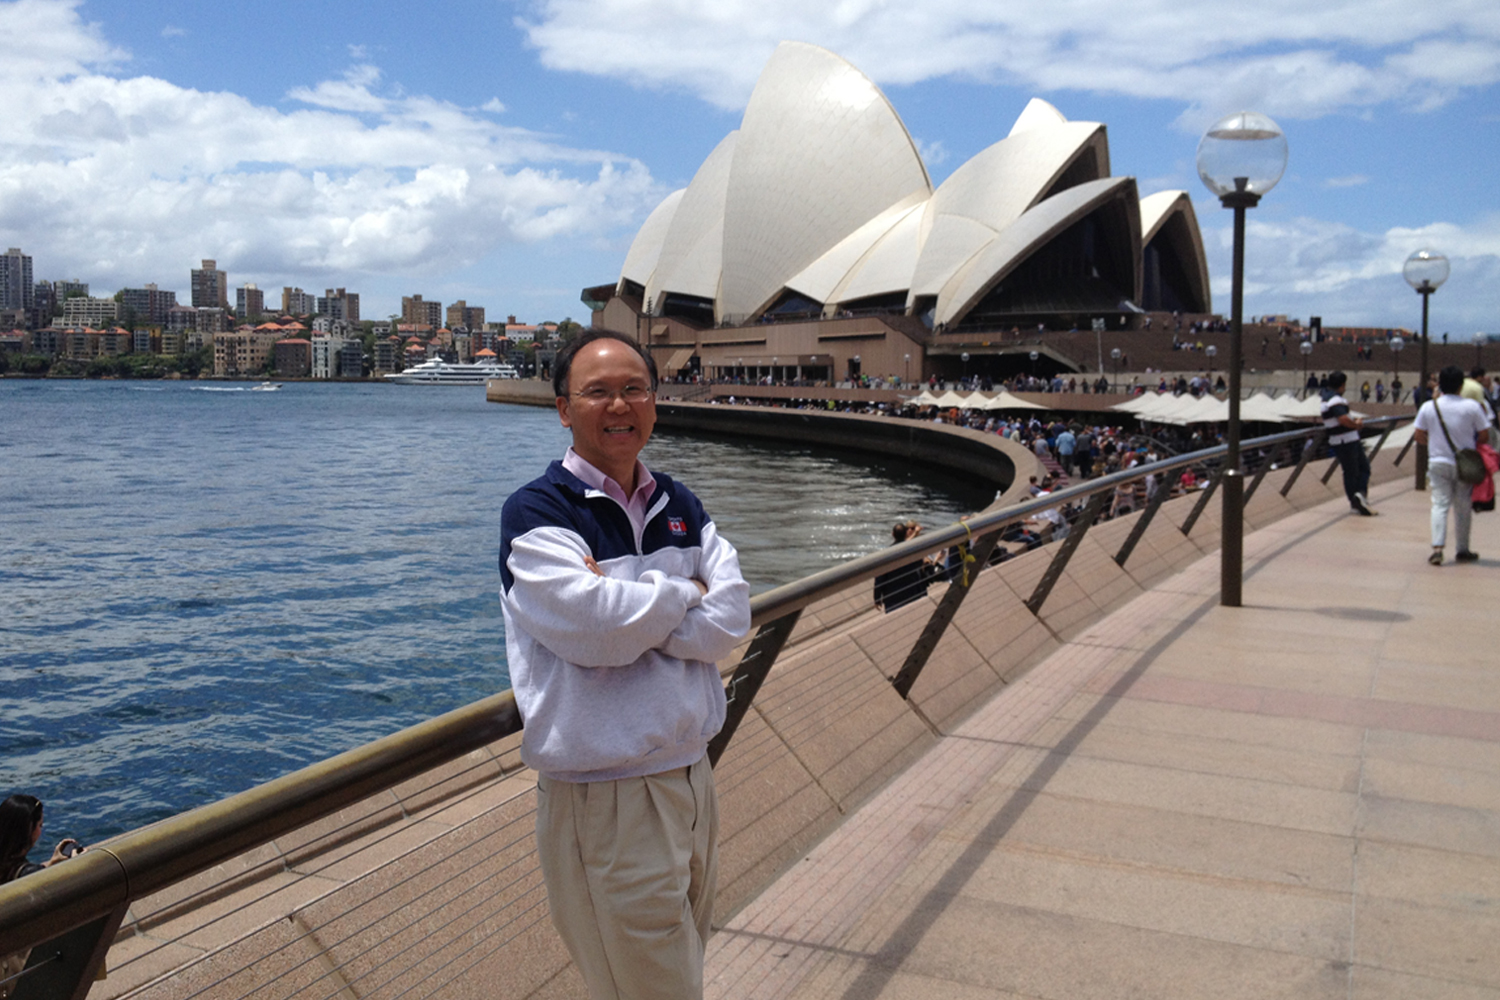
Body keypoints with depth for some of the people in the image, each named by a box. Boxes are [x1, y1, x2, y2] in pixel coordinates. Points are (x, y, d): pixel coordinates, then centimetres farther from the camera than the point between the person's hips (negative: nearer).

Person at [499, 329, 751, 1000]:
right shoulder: (535, 512, -10)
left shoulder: (680, 507, 9)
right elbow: (598, 628, -24)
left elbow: (730, 621, -4)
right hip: (603, 800, -6)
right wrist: (684, 593, -7)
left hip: (691, 778, 7)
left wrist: (627, 605, -16)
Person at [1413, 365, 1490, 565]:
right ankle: (1462, 550, 20)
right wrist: (1472, 446, 13)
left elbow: (1419, 435, -1)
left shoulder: (1428, 407, -5)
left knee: (1440, 504, 1)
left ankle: (1437, 547, -14)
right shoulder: (1472, 406, -9)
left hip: (1438, 463, 1)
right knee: (1463, 507, 11)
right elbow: (1484, 434, -5)